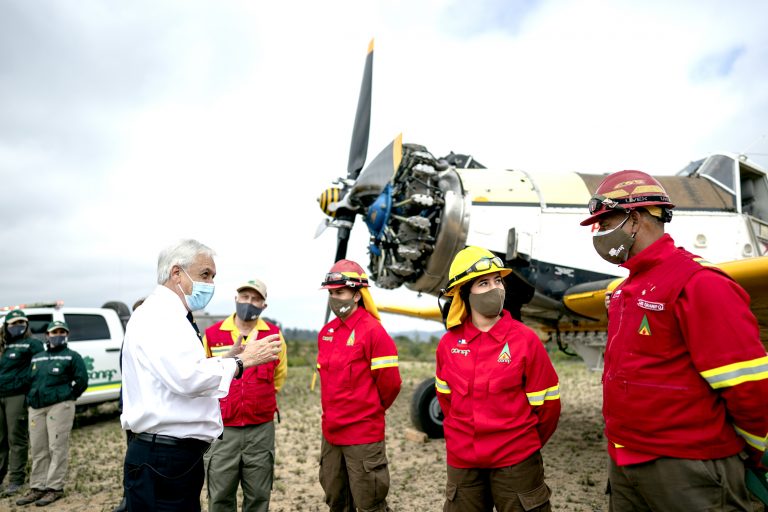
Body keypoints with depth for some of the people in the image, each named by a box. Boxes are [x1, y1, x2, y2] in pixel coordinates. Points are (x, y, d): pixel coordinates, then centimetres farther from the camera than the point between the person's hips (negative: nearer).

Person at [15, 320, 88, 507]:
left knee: (57, 448, -6)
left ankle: (55, 488, 0)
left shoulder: (71, 356, 1)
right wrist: (30, 399, 13)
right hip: (35, 408, 6)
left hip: (59, 407, -6)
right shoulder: (36, 358, 19)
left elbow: (81, 380, -4)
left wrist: (68, 398, -4)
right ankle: (37, 488, 18)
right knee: (38, 450, 10)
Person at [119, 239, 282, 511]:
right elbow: (187, 376, -29)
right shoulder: (156, 315, -15)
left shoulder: (171, 318, 16)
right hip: (163, 458, -10)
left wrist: (230, 358, 11)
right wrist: (242, 360, -17)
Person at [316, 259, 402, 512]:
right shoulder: (326, 332, 6)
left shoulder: (374, 332, -17)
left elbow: (390, 384, -15)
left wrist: (370, 411, 0)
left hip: (363, 436, -7)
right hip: (331, 433, 7)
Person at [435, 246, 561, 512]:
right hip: (461, 460, 3)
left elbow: (546, 403, -6)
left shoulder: (525, 339, -13)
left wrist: (526, 444, 5)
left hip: (515, 460, -3)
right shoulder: (448, 343, -4)